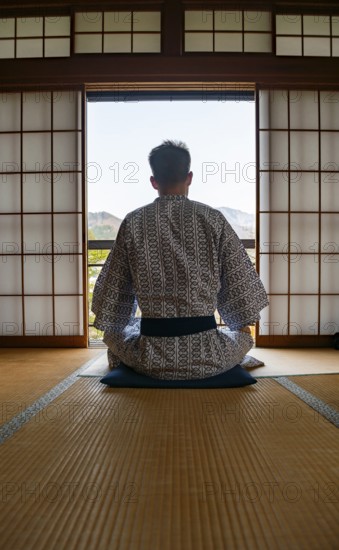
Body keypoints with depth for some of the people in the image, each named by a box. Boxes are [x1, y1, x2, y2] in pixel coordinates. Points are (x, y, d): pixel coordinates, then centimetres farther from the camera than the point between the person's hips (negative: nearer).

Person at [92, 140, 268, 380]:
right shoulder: (214, 219, -6)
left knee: (115, 333, 32)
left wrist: (113, 329, 24)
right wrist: (242, 326, 21)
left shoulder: (133, 222, -4)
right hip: (206, 359, 0)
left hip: (151, 359, 1)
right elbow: (240, 284, 1)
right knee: (243, 336, 32)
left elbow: (113, 288, 4)